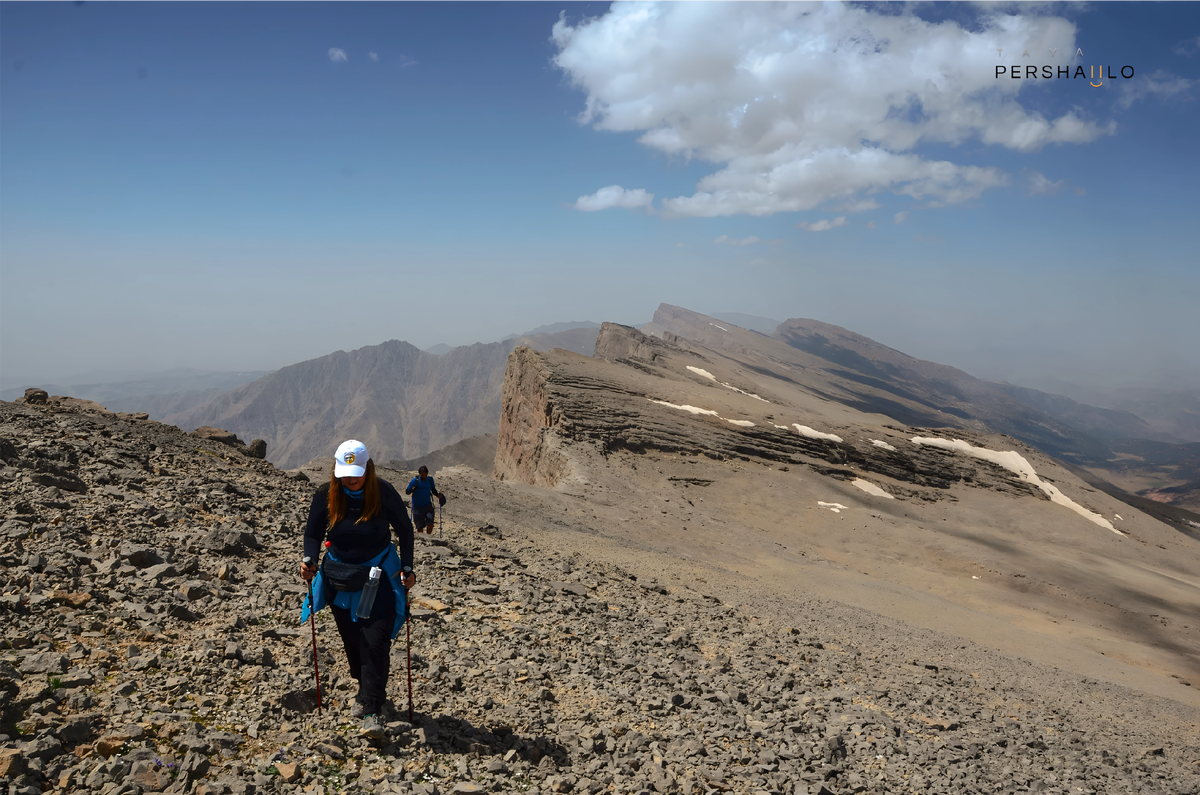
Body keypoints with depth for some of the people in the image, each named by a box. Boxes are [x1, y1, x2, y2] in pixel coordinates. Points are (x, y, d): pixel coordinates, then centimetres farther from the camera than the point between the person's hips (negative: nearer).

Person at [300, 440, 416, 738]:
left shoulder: (384, 493, -16)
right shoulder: (326, 495, -10)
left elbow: (405, 530, -3)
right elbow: (313, 532, 3)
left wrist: (407, 568, -8)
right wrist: (309, 560, -15)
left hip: (379, 575, -3)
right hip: (339, 576, 3)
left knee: (376, 641, -10)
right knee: (352, 640, 11)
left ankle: (373, 710, -5)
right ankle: (365, 692, 34)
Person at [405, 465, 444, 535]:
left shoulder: (430, 479, -1)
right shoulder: (415, 480, -11)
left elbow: (433, 489, 15)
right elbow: (407, 492, -9)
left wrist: (438, 494, -3)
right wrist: (411, 489, -30)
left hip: (428, 505, 2)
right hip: (417, 506, -2)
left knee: (430, 524, -10)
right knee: (420, 527, 1)